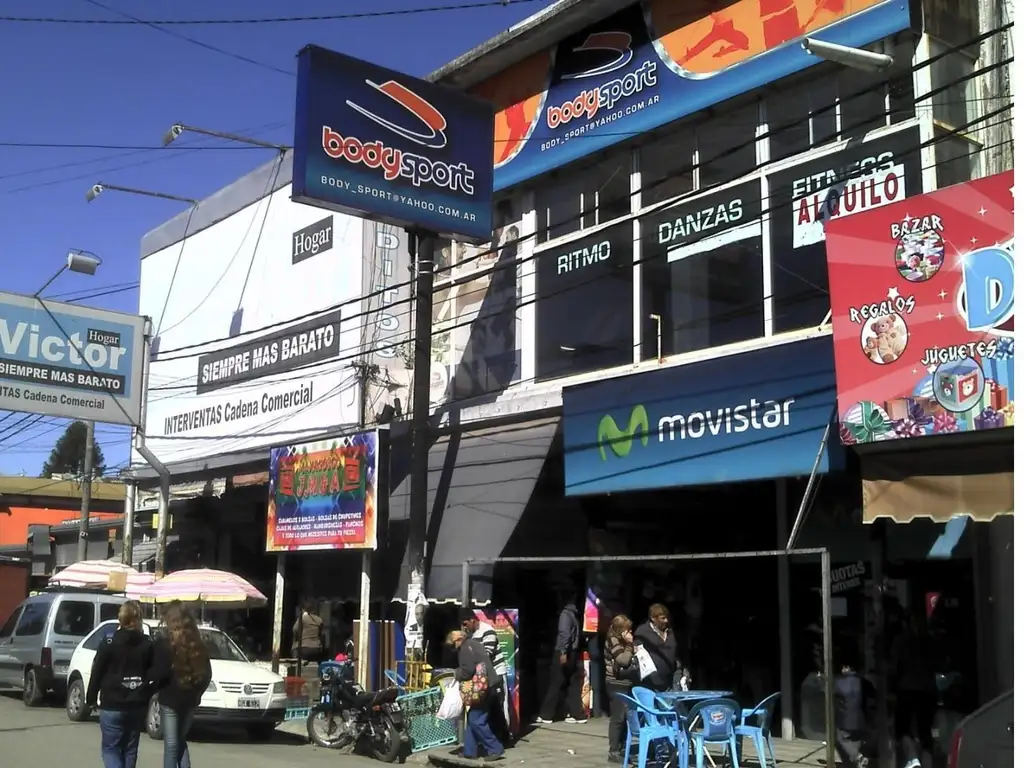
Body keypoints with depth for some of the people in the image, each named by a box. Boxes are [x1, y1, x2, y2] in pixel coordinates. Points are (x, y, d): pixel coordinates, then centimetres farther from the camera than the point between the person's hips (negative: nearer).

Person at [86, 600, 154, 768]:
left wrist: (91, 699, 6)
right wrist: (145, 695, 9)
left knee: (110, 748, 4)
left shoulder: (109, 643, -7)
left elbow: (97, 673, -4)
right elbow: (153, 675, 0)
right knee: (130, 749, 14)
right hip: (138, 706, 3)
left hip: (112, 706, -3)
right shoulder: (148, 645, 2)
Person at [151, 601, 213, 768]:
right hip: (190, 699, 5)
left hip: (170, 699, -5)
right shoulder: (197, 643, 7)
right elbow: (207, 673, 8)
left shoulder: (164, 642, -10)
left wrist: (155, 686, 4)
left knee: (171, 745, 1)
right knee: (180, 741, 19)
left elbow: (159, 673, -16)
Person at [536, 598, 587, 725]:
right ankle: (577, 714, 6)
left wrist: (563, 651, -25)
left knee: (555, 684, -3)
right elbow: (576, 634, 12)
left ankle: (546, 715, 2)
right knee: (573, 684, 9)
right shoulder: (575, 614, 15)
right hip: (573, 653, 7)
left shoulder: (566, 613, -9)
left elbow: (564, 633, -20)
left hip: (563, 653, -7)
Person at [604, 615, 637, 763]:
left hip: (626, 684, 9)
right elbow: (624, 660, -21)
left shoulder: (621, 641, 16)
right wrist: (629, 644, -14)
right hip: (617, 685, -9)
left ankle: (621, 748, 18)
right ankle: (613, 752, -3)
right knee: (618, 717, -7)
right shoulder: (612, 640, -12)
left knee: (625, 717, 10)